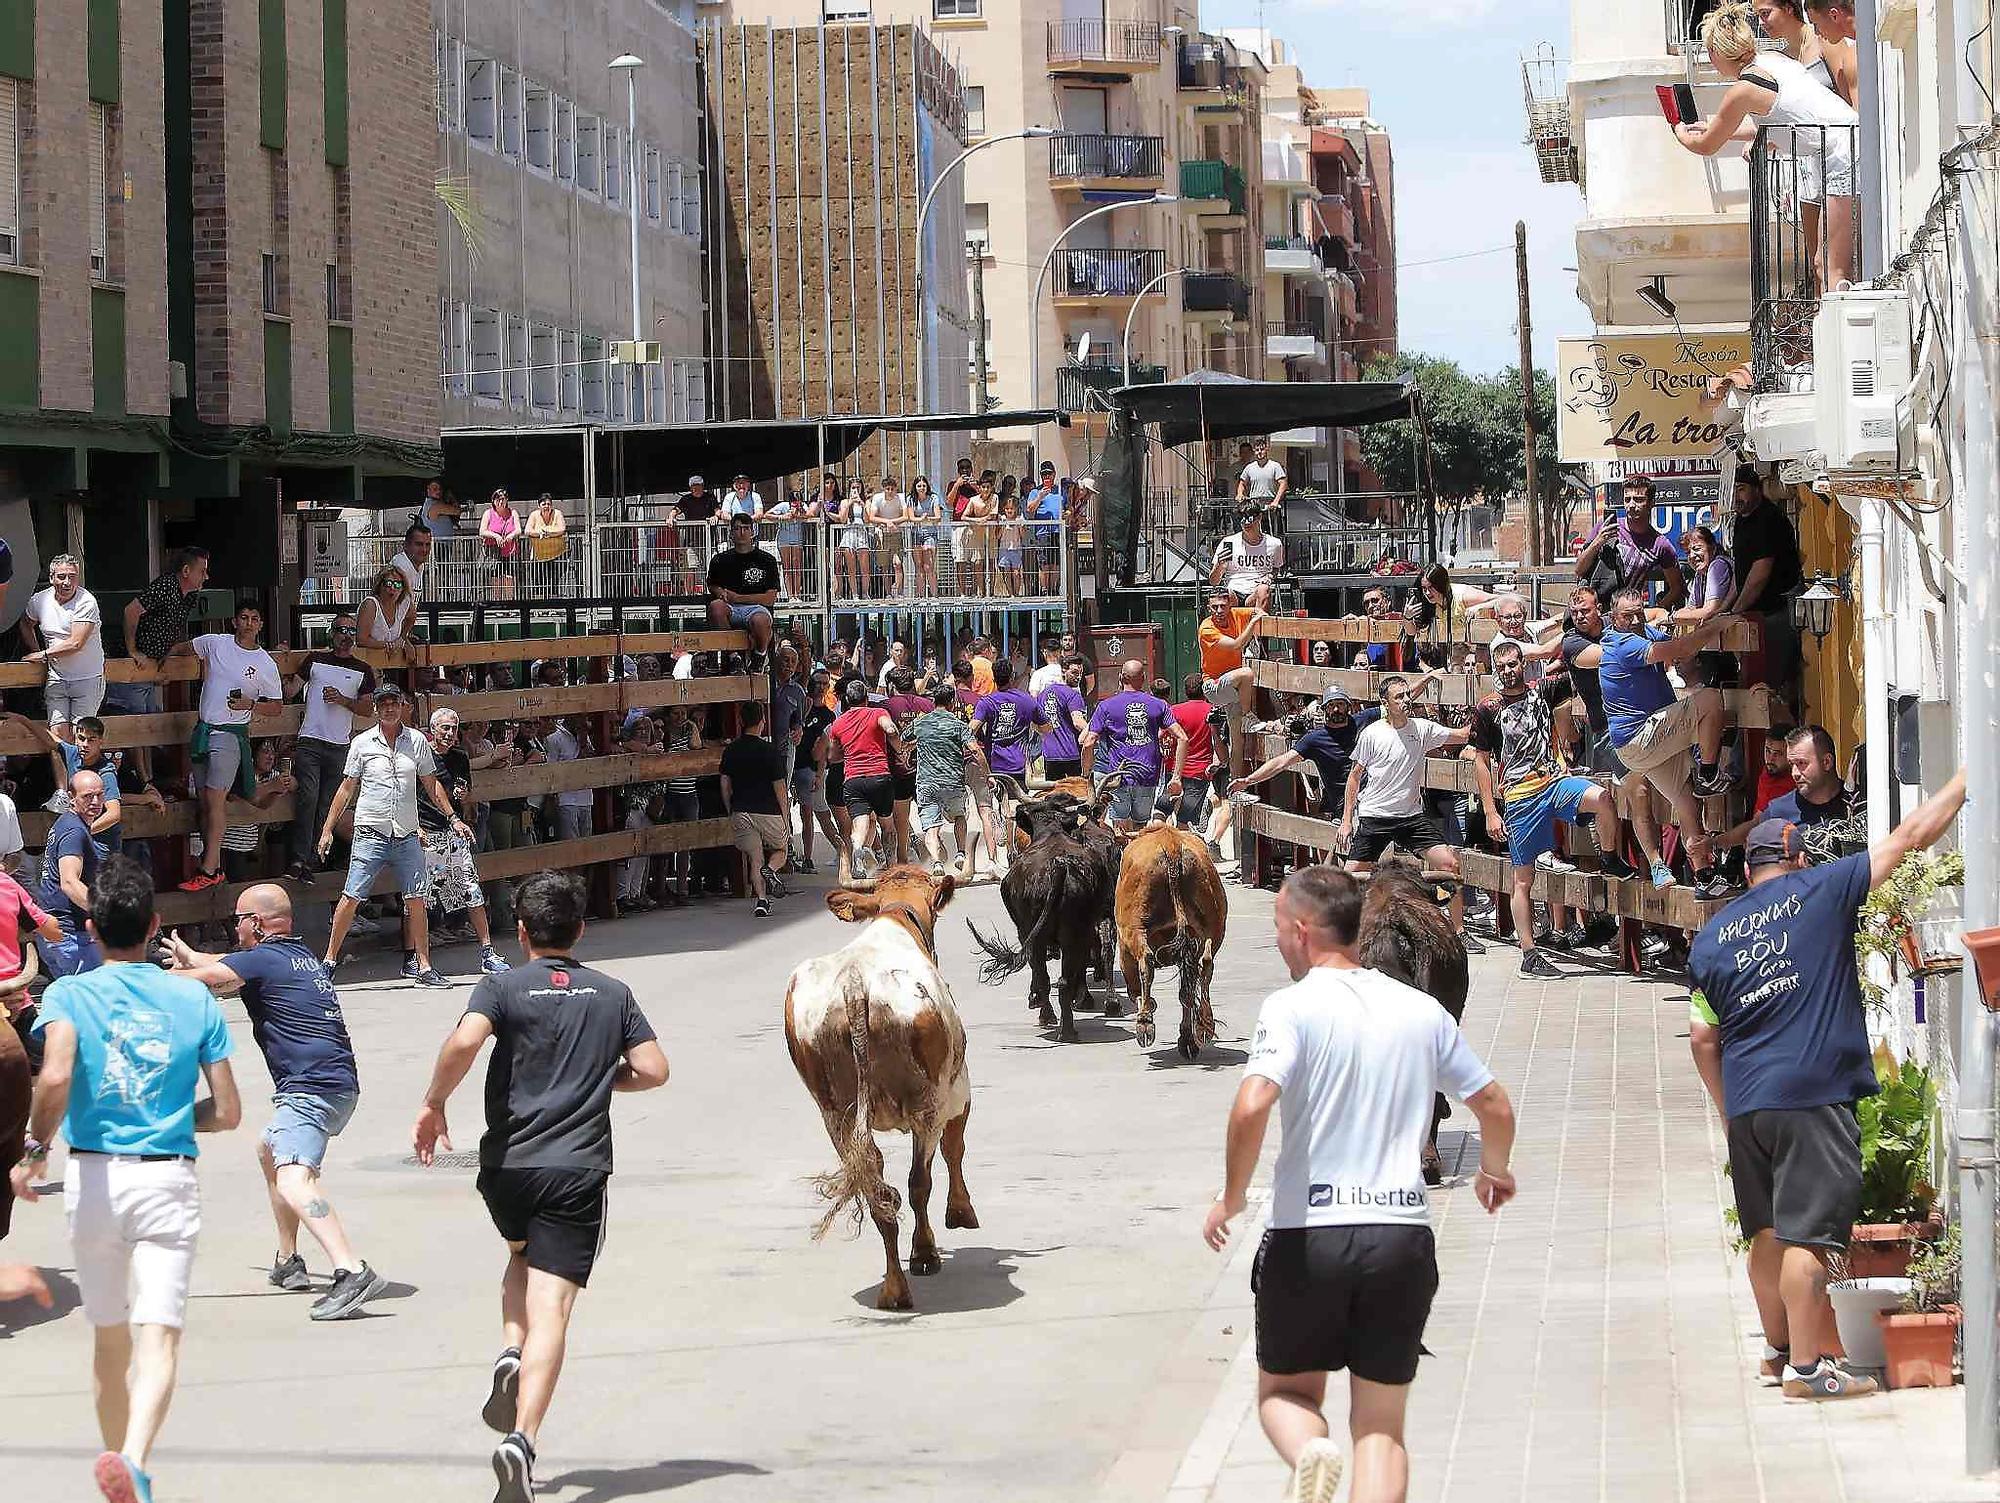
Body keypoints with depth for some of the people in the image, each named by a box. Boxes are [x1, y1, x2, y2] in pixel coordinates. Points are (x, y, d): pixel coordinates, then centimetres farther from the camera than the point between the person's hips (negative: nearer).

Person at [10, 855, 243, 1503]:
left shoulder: (69, 994, -1)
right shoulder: (195, 999, 5)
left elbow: (55, 1077, -21)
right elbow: (227, 1111, 5)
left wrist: (34, 1148, -7)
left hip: (94, 1178, 1)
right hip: (170, 1179, 0)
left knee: (109, 1337, 19)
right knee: (159, 1337, -9)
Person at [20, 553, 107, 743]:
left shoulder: (87, 602, -16)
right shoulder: (39, 600, 2)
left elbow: (76, 644, -21)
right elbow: (26, 624, 25)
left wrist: (44, 655, -11)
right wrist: (35, 651, 12)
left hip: (87, 678, -4)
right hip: (57, 679, 4)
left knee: (80, 734, -7)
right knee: (58, 732, -8)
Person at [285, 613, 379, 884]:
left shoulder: (363, 671, 12)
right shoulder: (315, 660, 10)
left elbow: (368, 709, 8)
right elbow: (291, 689, 8)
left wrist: (343, 700, -6)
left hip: (340, 746, 2)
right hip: (310, 740, -2)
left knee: (327, 804, 1)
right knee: (308, 797, -16)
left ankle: (312, 859, 6)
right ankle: (300, 859, -18)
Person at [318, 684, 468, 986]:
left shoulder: (417, 741, 8)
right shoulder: (362, 743, 2)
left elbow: (431, 785, 17)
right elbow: (346, 789, 7)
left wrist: (452, 817, 13)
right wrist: (327, 829, 5)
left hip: (407, 835, 2)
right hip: (371, 833, -2)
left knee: (416, 900, 0)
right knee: (351, 897, -6)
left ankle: (423, 967, 6)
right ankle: (330, 959, 3)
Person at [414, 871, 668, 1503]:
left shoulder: (503, 987, 1)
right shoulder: (613, 994, 9)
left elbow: (463, 1042, -18)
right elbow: (653, 1069, 5)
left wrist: (433, 1104, -4)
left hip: (507, 1164, 1)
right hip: (579, 1170, -1)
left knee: (523, 1255, 32)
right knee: (551, 1306, -7)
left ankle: (510, 1355, 7)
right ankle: (521, 1438, -24)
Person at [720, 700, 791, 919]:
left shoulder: (730, 751, 2)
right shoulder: (771, 752, -10)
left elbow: (725, 786, 6)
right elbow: (779, 788, -8)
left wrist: (731, 813, 16)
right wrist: (785, 818, 0)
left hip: (741, 813, 3)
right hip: (768, 812, -3)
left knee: (755, 859, 7)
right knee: (781, 851, 16)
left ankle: (761, 900, -7)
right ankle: (770, 869, -16)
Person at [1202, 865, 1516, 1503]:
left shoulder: (1292, 1006, -7)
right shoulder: (1421, 1010, 8)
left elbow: (1252, 1107, -22)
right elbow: (1496, 1107, 14)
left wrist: (1232, 1197, -6)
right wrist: (1494, 1172, 35)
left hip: (1308, 1235, -3)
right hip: (1403, 1235, 3)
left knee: (1283, 1392, 17)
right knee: (1381, 1426, 10)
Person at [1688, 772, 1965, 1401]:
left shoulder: (1711, 936, 13)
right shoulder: (1821, 891, 1)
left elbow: (1701, 1036, 14)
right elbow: (1910, 836, 4)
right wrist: (1968, 777, 15)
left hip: (1745, 1100, 6)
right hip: (1813, 1095, -5)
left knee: (1768, 1231, 16)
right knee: (1808, 1233, -6)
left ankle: (1778, 1349, 25)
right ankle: (1806, 1367, -6)